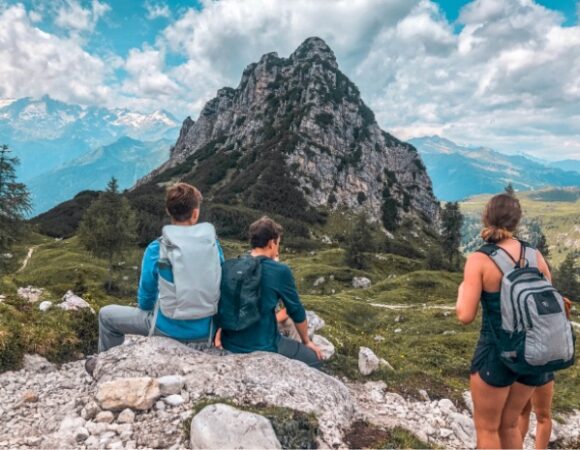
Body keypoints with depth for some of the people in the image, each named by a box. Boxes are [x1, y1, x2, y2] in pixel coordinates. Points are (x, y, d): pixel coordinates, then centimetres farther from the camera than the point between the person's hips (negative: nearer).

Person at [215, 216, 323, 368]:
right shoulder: (280, 271, -14)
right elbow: (296, 311, -2)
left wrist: (219, 334, 16)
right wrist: (306, 341, 12)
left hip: (229, 343, 7)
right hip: (261, 347, -7)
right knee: (314, 359, 13)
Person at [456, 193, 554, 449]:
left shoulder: (479, 260, -16)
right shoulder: (534, 254, -1)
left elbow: (465, 316, -16)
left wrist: (462, 290, 3)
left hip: (496, 352, -5)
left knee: (486, 428, 16)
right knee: (509, 424, 25)